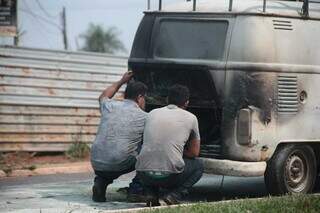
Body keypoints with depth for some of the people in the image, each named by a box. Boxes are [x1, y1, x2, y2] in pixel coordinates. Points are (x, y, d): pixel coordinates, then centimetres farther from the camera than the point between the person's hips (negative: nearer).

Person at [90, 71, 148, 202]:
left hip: (96, 164, 4)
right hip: (120, 165, -4)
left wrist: (121, 81, 46)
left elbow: (103, 97, 38)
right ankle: (136, 188, 11)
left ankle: (100, 182, 12)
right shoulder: (144, 117, 0)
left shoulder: (109, 106, 11)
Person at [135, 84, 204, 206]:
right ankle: (174, 195, 4)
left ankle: (151, 195, 13)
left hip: (144, 175, 3)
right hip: (171, 176, -3)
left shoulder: (152, 114, 16)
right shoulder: (190, 118, 7)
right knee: (198, 166, 27)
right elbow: (194, 153, 15)